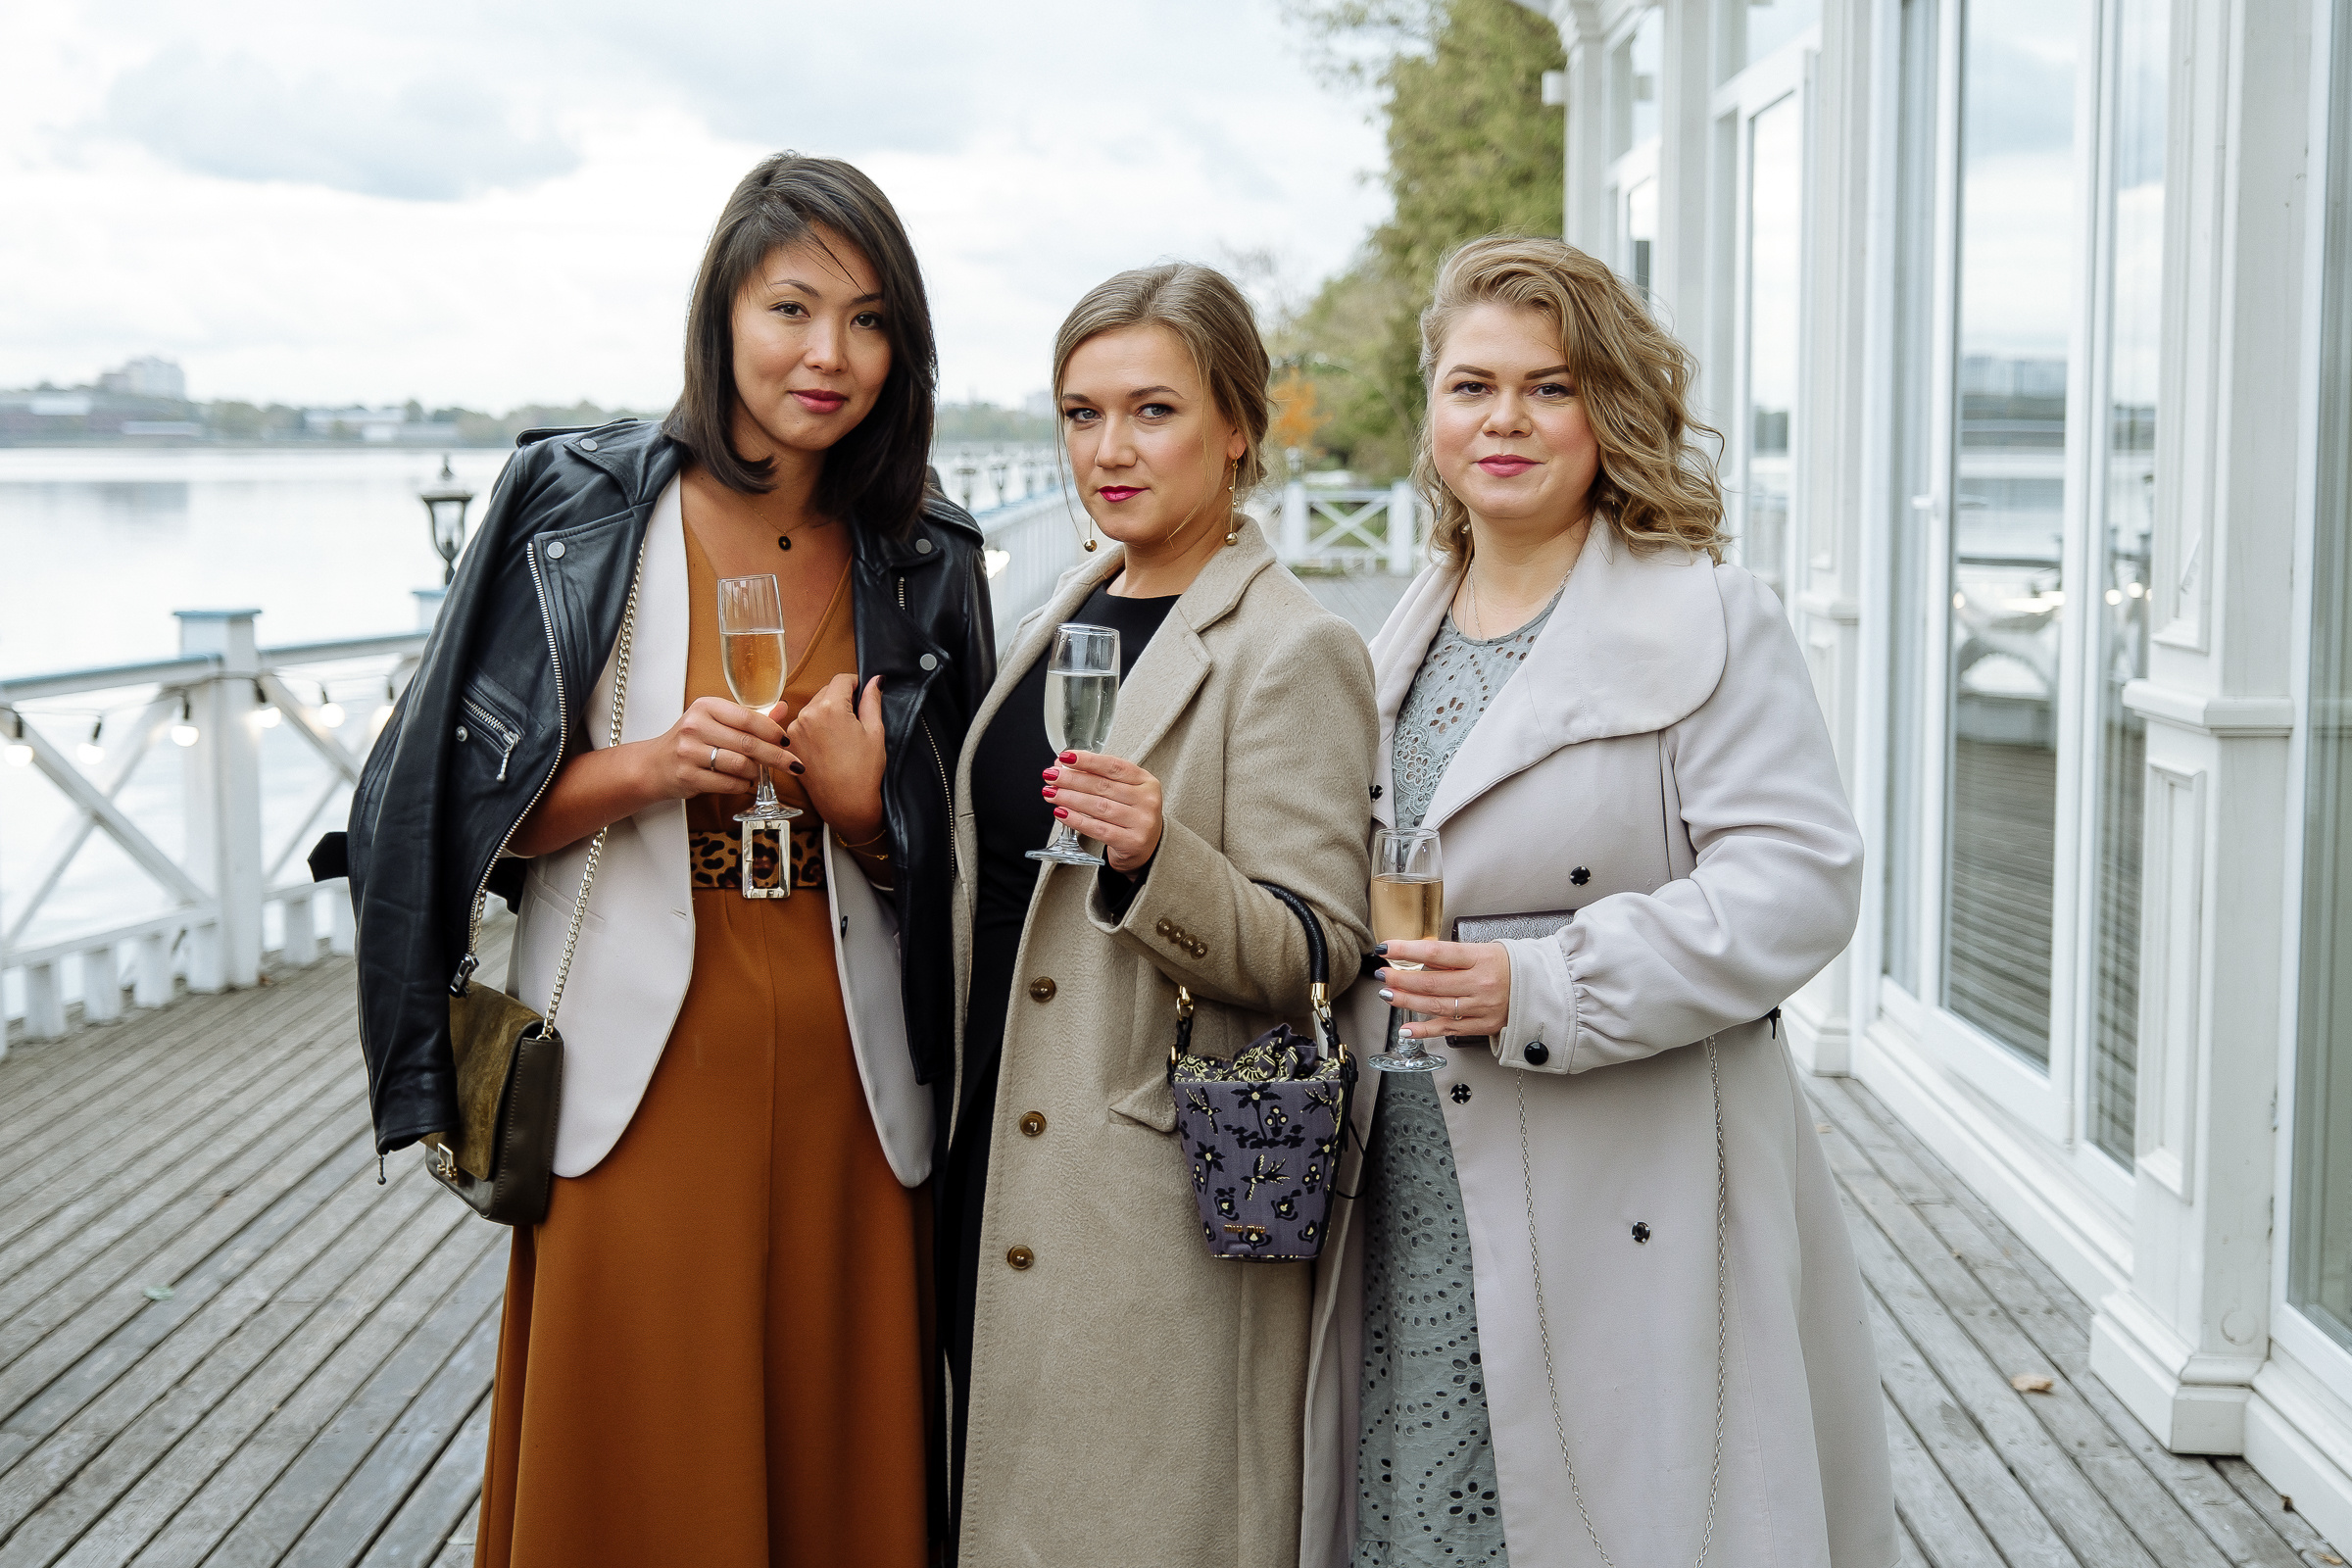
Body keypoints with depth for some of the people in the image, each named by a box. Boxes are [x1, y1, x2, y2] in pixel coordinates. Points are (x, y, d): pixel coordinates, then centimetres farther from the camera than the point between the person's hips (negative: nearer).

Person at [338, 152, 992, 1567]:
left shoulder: (924, 563, 6)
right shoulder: (582, 507, -2)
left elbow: (946, 867, 10)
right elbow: (475, 798, 0)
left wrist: (861, 806, -10)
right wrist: (646, 770, -17)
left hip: (844, 1082, 3)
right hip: (642, 1074, -2)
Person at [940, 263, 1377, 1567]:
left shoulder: (1291, 651, -13)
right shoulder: (1068, 608, 11)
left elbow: (1315, 960, -16)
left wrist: (1156, 856, -31)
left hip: (1160, 1203, -7)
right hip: (990, 1169, 8)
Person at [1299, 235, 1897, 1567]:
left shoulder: (1710, 621, -5)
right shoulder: (1403, 646, 16)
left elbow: (1798, 884, -15)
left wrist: (1542, 991, -21)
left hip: (1628, 1209, -5)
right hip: (1416, 1206, 6)